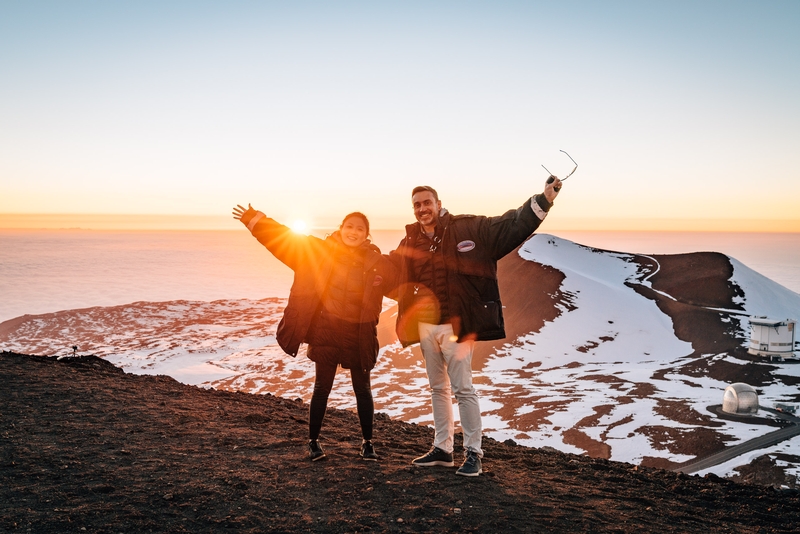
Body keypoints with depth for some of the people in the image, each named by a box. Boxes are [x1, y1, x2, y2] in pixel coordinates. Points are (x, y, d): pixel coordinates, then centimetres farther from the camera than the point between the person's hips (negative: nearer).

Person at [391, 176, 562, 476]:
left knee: (462, 389, -3)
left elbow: (510, 227, -8)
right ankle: (442, 449, 28)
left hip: (455, 325, -5)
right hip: (425, 325, 6)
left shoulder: (467, 229, -7)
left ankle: (473, 453, 10)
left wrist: (543, 199, -15)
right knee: (438, 388, 16)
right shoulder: (410, 243, 6)